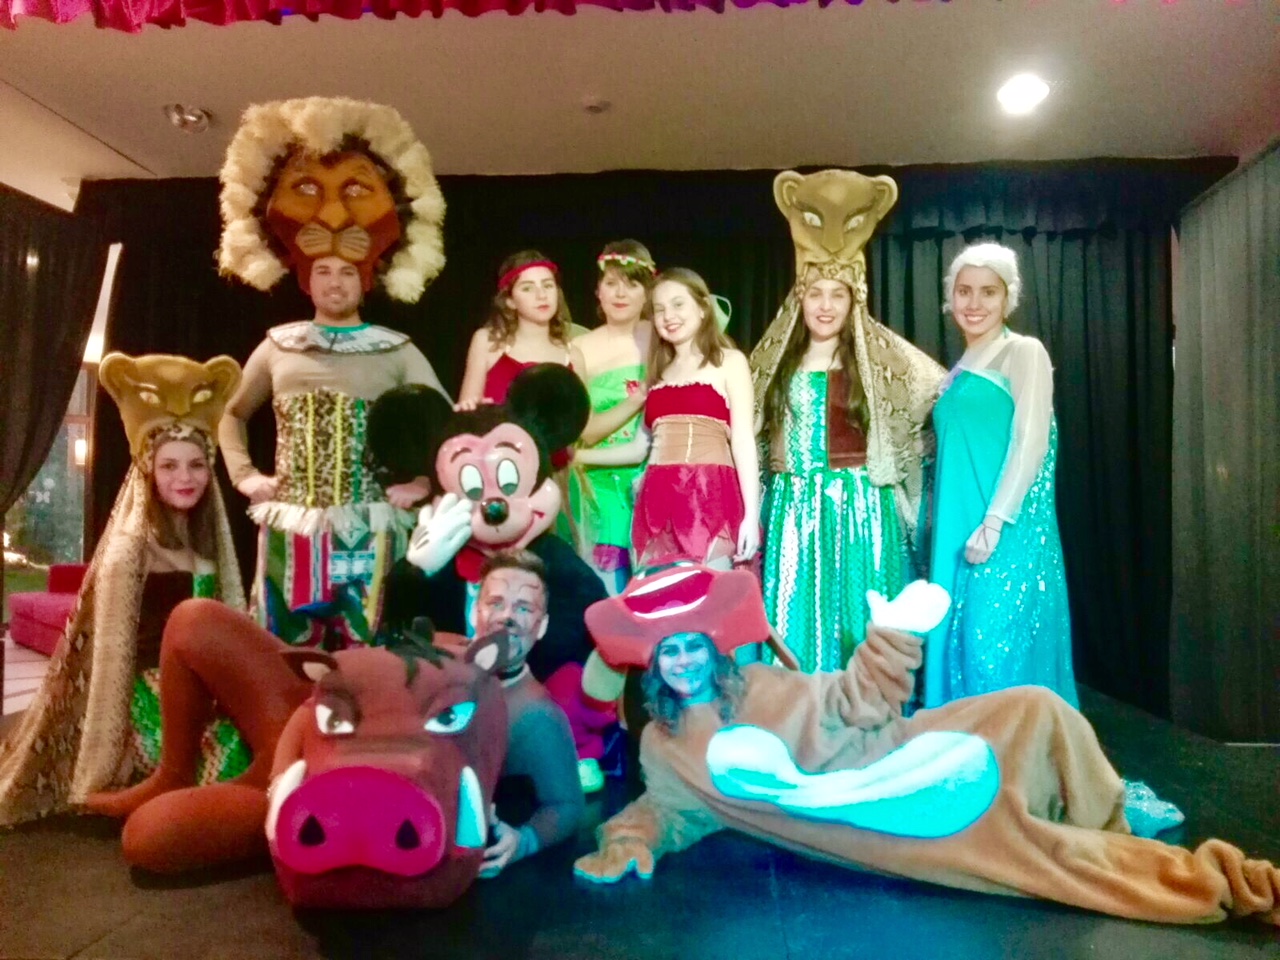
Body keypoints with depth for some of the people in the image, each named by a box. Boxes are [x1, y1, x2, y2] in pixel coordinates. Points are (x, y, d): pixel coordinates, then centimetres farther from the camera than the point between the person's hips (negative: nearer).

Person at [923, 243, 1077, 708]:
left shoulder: (1024, 353, -1)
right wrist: (947, 526, 13)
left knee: (999, 648, -8)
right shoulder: (959, 370, 19)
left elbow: (1031, 443, -12)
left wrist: (993, 522, -19)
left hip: (1006, 533, -7)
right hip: (957, 530, 7)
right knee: (958, 642, 8)